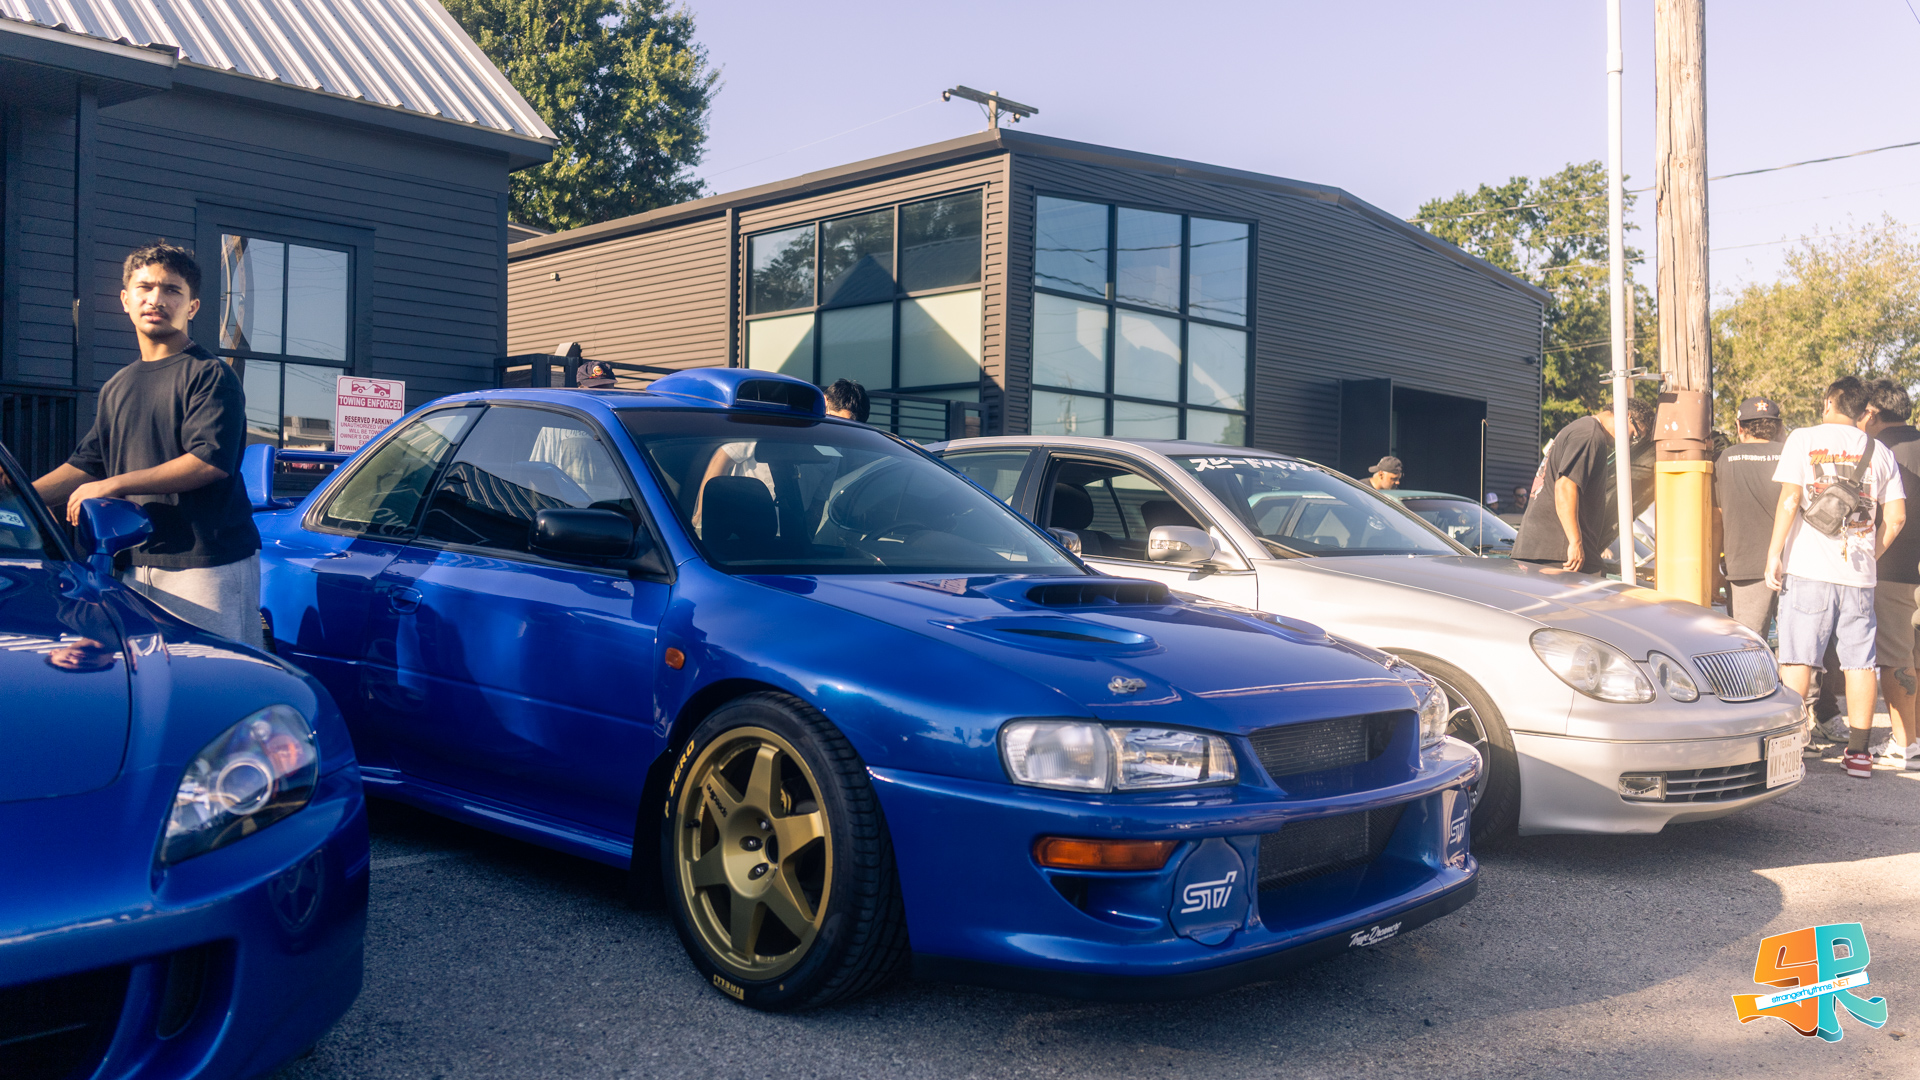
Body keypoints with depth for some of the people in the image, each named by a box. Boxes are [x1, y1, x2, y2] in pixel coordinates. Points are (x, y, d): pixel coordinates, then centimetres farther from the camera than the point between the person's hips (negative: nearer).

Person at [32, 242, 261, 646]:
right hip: (138, 563, 7)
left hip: (207, 563, -7)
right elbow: (87, 464, 23)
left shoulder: (210, 374, -4)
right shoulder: (117, 386, 20)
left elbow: (210, 461, -15)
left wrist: (114, 485, -14)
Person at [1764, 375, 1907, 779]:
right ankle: (1858, 753, 9)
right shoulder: (1880, 453, 10)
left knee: (1797, 659, 1)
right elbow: (1896, 517, 6)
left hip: (1808, 567, -2)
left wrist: (1774, 553, -5)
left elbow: (1789, 501, -8)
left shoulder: (1803, 439, 0)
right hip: (1859, 574, 3)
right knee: (1860, 661, 7)